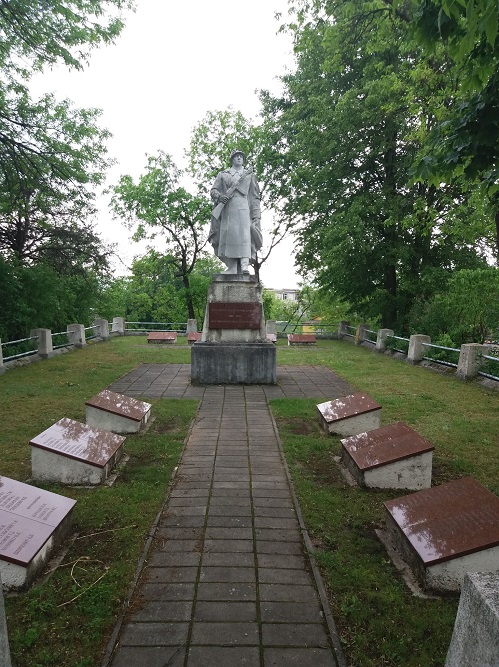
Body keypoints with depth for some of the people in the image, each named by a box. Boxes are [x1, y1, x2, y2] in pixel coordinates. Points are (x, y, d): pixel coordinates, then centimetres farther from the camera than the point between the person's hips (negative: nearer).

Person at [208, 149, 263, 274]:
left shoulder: (249, 175, 22)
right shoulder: (223, 175, 23)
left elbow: (255, 197, 15)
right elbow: (213, 190, 15)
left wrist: (256, 215, 3)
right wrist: (219, 196, -9)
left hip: (243, 207, -1)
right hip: (227, 208, 1)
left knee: (244, 232, -18)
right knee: (228, 234, -8)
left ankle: (245, 265, -29)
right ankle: (232, 268, -10)